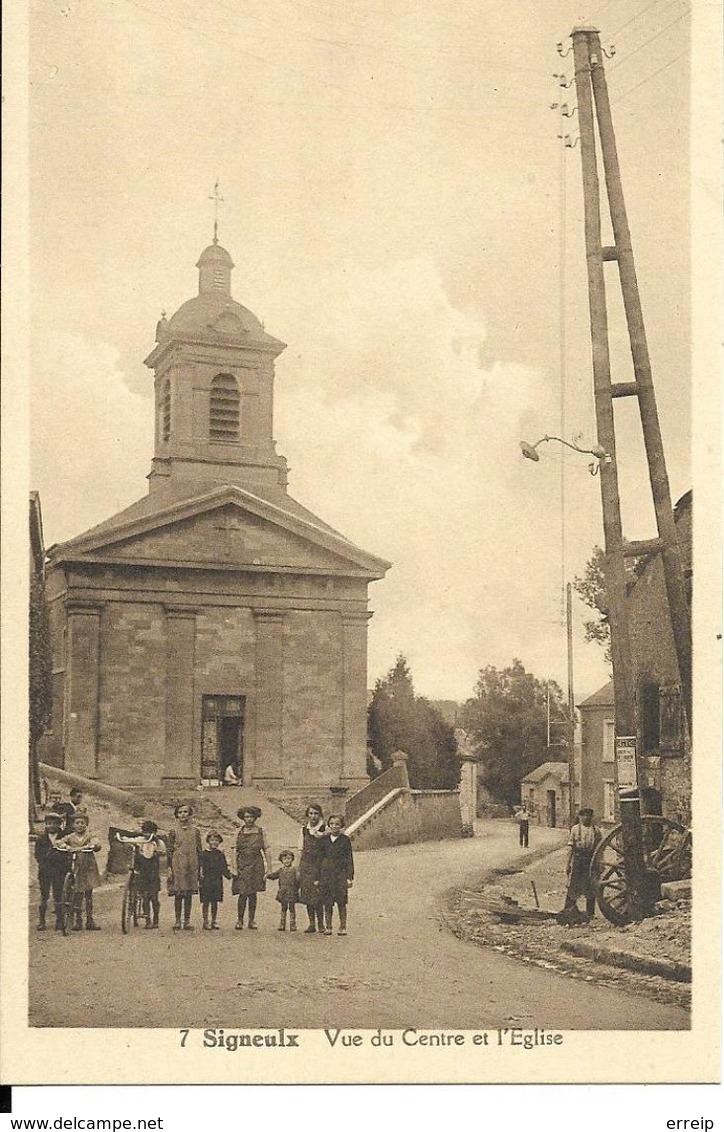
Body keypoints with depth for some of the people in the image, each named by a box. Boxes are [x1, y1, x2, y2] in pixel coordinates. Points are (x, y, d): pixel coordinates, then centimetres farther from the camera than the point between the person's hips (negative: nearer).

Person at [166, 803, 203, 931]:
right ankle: (177, 920, 7)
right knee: (178, 894, 0)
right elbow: (170, 850, 2)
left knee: (189, 894, 5)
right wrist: (169, 868, -4)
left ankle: (187, 921, 11)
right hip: (178, 866, -2)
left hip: (191, 866, 2)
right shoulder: (174, 830, 1)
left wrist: (199, 868, 6)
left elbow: (199, 850, 9)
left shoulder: (195, 830, 6)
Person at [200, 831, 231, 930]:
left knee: (215, 902, 8)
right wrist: (200, 881, -9)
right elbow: (201, 868, -3)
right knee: (206, 902, -1)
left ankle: (214, 921, 16)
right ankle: (205, 922, 5)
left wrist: (229, 875, -8)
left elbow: (224, 868, 9)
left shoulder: (221, 855, 9)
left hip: (217, 881, 3)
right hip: (206, 881, -3)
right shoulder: (204, 854, -1)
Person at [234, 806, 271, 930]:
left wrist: (268, 868, -1)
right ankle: (239, 920, 4)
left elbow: (266, 850, 5)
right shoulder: (239, 832, 6)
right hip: (242, 865, 0)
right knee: (243, 894, -8)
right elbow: (236, 851, 7)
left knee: (253, 893, 3)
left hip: (256, 865, 0)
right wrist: (234, 867, -1)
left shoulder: (261, 832, 5)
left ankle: (252, 920, 13)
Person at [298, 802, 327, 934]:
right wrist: (298, 869, 11)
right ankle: (312, 924, 11)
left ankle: (321, 924, 3)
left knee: (317, 897, -8)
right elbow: (302, 850, 12)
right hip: (306, 864, 4)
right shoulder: (304, 829, 9)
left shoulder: (325, 830, -3)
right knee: (307, 895, 3)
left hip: (319, 864, -4)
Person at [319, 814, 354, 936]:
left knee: (341, 902, -2)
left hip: (340, 873, -3)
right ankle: (328, 926, 12)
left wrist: (349, 877, -6)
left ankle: (343, 927, 6)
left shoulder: (345, 840, 0)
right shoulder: (324, 840, 8)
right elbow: (320, 858, 12)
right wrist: (317, 878, 10)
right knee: (327, 903, 3)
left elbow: (349, 859, 1)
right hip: (326, 873, 3)